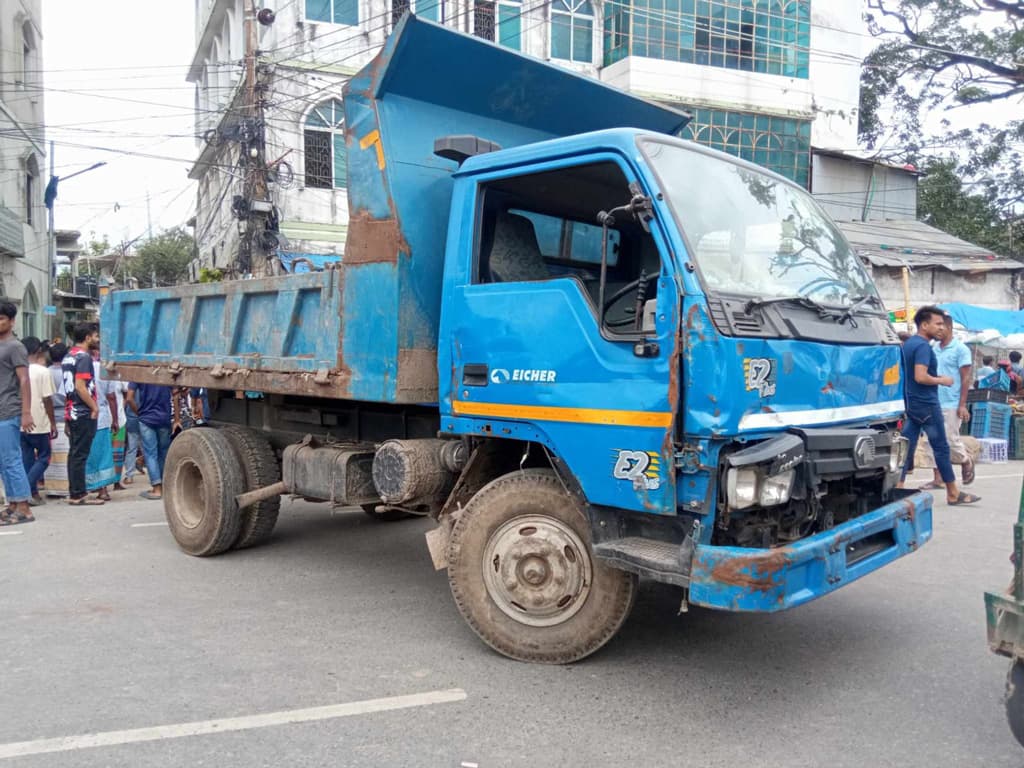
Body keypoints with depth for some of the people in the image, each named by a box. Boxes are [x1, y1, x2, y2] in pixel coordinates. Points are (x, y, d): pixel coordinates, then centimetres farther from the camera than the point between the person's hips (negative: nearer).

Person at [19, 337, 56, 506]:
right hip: (39, 424, -5)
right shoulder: (43, 371, -10)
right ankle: (26, 490, -7)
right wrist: (53, 423, -4)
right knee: (43, 458, 8)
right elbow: (47, 400, -11)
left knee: (27, 460, 12)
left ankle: (33, 493, 14)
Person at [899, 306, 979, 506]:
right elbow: (920, 377, -27)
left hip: (910, 404, 9)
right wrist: (942, 380, -11)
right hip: (926, 405, -9)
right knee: (941, 448, 3)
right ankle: (953, 494, 13)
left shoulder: (908, 344, 13)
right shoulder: (923, 346, -17)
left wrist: (937, 378, 20)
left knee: (907, 446, 6)